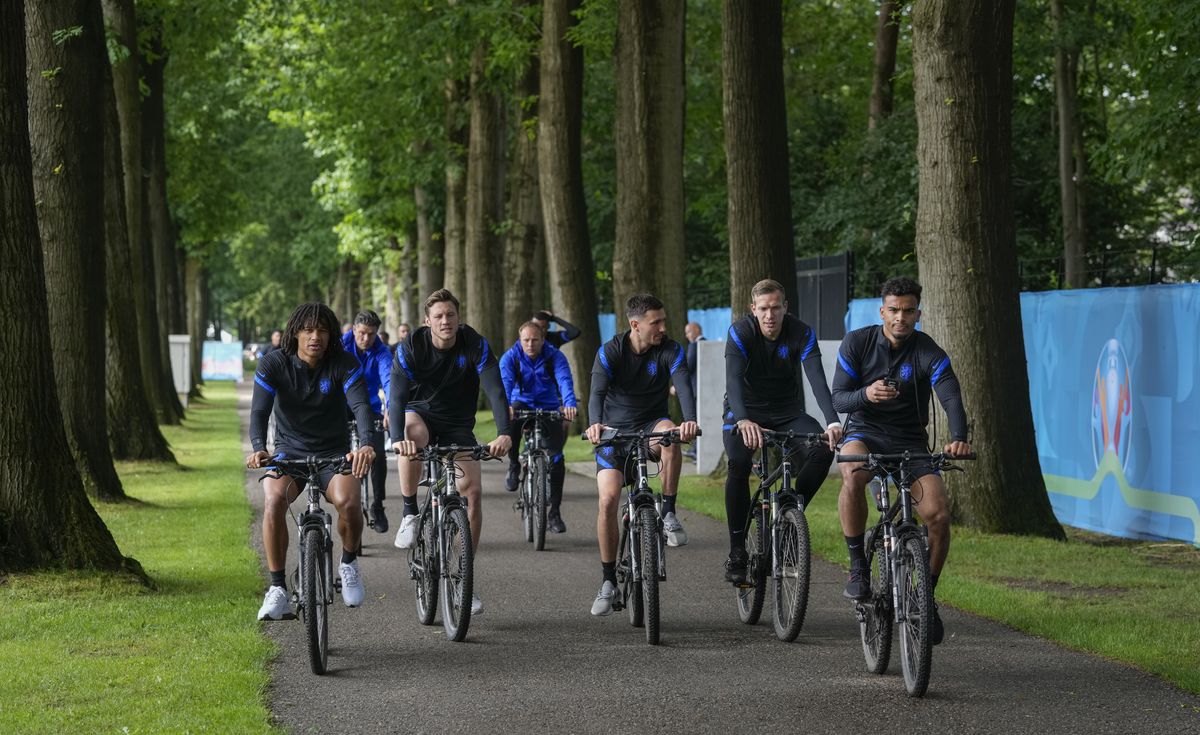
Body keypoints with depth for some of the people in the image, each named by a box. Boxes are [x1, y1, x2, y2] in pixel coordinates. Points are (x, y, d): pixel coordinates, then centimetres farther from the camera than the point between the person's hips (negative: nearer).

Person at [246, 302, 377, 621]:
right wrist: (258, 448, -43)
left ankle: (349, 563, 2)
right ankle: (277, 590, -21)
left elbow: (361, 405, -26)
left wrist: (366, 444, -47)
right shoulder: (274, 364, -11)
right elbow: (260, 409, -21)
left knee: (348, 501, -31)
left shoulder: (343, 364, -12)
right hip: (288, 451, 0)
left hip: (334, 453, 0)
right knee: (274, 501, -31)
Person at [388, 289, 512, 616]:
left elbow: (495, 390, -27)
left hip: (457, 424, 1)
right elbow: (397, 395, -28)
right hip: (420, 413, -1)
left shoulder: (475, 345, -17)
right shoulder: (411, 347, -19)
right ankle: (410, 515, -21)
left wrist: (504, 433, -44)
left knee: (472, 490, -13)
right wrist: (397, 438, -46)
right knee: (413, 432, -39)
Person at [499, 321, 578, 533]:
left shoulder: (555, 357, -14)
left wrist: (569, 404, -50)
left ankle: (555, 512, 0)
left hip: (549, 409, 0)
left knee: (556, 457, -11)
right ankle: (513, 466, -12)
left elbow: (565, 380, -30)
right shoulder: (510, 357, -13)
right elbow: (505, 382, -29)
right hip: (523, 403, 0)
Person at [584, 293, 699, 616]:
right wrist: (596, 424, -47)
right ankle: (609, 581, -3)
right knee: (608, 499, -15)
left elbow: (683, 386, -26)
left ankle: (668, 514, -21)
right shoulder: (610, 352, -12)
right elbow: (598, 392, -26)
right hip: (616, 430, 0)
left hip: (651, 424, 0)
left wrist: (690, 420, -46)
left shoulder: (670, 350, -10)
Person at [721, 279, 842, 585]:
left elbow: (817, 379, -27)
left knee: (823, 449, -27)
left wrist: (833, 422, -44)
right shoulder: (741, 332, -19)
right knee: (738, 465, -29)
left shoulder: (802, 334, -15)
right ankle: (737, 552, -17)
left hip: (787, 413, 2)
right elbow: (733, 379, -32)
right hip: (745, 413, -2)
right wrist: (744, 420, -52)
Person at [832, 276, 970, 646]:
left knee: (939, 516, -18)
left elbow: (951, 397, -25)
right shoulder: (857, 342, -8)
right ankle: (858, 566, -19)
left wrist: (958, 437, -45)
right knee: (853, 476, -37)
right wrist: (866, 394, -33)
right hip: (865, 433, -1)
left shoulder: (928, 352, -11)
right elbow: (838, 398, -10)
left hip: (910, 442, 1)